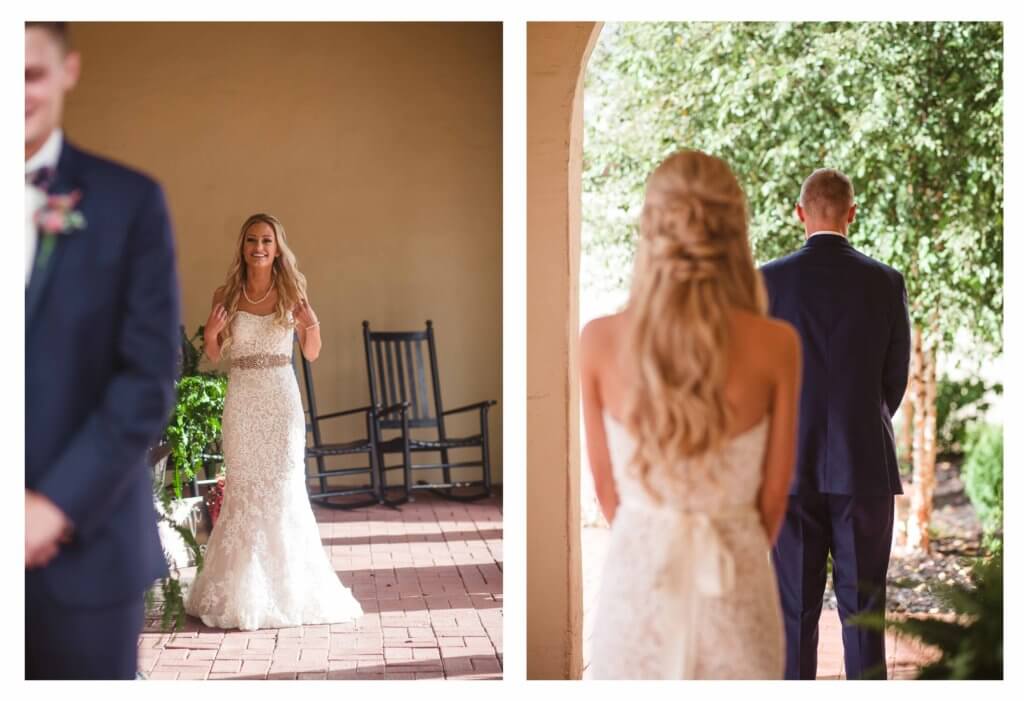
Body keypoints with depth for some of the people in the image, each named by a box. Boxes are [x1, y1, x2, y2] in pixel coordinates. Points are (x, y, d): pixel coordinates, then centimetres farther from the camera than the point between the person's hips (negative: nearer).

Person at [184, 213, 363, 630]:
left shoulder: (291, 294, 2)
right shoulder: (226, 296, 3)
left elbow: (312, 354, 6)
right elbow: (215, 356, 10)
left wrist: (311, 325, -13)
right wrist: (210, 335, -10)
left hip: (281, 397, -1)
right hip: (241, 399, 1)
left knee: (283, 487, -1)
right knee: (243, 488, 2)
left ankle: (288, 589, 9)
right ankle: (243, 591, 11)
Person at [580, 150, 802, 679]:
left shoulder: (600, 341, -11)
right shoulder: (776, 345, -13)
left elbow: (605, 482, -1)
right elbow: (774, 491, -3)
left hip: (638, 568, 1)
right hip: (734, 575, 0)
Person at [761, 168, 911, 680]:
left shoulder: (767, 281, -4)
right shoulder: (886, 282, -2)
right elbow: (897, 380, 5)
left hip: (789, 468, 0)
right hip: (865, 466, 0)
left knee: (795, 609, 6)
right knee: (862, 608, 7)